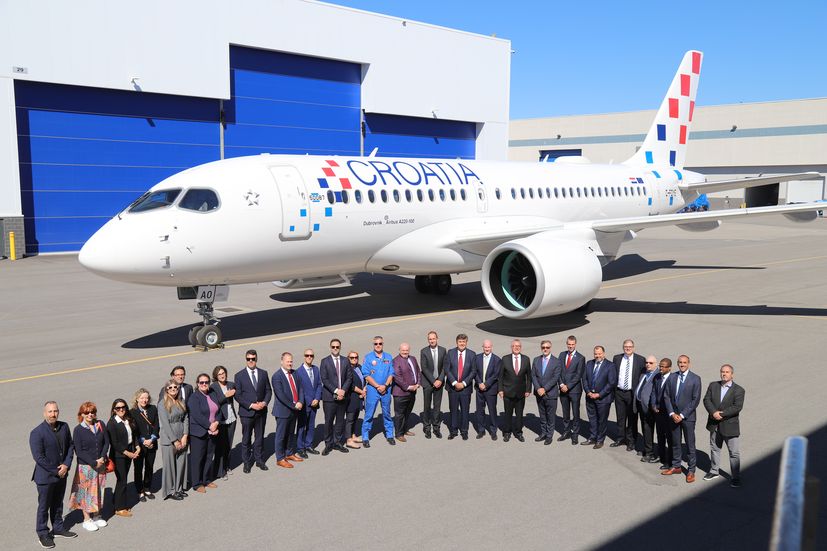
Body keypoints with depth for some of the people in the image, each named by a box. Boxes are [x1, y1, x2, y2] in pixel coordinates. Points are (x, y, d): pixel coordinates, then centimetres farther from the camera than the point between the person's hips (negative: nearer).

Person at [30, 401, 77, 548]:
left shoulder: (64, 427, -1)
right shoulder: (37, 433, -19)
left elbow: (70, 446, 5)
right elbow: (38, 457, -20)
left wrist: (66, 465, -9)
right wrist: (55, 471, -17)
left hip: (62, 474, 6)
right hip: (45, 476, -5)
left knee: (58, 503, 20)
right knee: (44, 506, 9)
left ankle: (58, 528, 35)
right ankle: (42, 534, 23)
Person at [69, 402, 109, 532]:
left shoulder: (100, 425, 0)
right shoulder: (78, 430, -11)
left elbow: (106, 442, 3)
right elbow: (78, 451, -12)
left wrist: (102, 458, -10)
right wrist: (93, 463, -16)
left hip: (100, 464, 4)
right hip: (85, 466, -4)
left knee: (98, 489, 14)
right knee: (86, 492, 5)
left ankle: (96, 515, 30)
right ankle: (87, 519, 18)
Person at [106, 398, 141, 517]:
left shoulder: (129, 420, 5)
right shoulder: (112, 423, -14)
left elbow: (134, 435, 13)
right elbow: (114, 443, -15)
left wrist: (137, 447, -3)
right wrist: (127, 453, -14)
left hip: (129, 453, 6)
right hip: (118, 455, -6)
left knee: (123, 479, 13)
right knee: (122, 480, -1)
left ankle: (117, 502, 28)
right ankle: (120, 508, 10)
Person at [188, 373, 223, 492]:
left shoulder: (213, 396, 11)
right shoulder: (194, 397, -10)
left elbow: (219, 411, 8)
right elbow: (197, 416, -19)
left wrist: (216, 423, -10)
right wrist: (209, 426, -18)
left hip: (212, 432, 6)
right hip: (198, 433, -6)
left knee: (209, 457, 13)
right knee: (197, 458, 2)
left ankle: (207, 480, 26)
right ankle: (197, 484, 11)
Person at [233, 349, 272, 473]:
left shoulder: (263, 373, 4)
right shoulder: (239, 376, -6)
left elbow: (268, 390, 7)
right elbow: (238, 396, -8)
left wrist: (264, 402, -11)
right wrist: (251, 405, -16)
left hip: (261, 411, 3)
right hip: (246, 412, -3)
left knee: (260, 437, 13)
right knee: (246, 439, 8)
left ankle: (259, 460, 27)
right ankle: (246, 462, 20)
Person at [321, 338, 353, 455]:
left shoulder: (345, 361, 9)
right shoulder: (325, 361, -1)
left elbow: (349, 378, 5)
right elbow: (324, 379, -7)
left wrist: (343, 390, -9)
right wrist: (336, 391, -14)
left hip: (342, 396, 3)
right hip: (329, 397, -3)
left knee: (340, 421, 10)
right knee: (328, 421, 0)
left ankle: (338, 442, 20)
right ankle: (328, 444, 10)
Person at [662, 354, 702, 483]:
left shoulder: (695, 379, -7)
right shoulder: (672, 378, 5)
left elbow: (695, 400, -10)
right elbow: (666, 396, 5)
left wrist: (682, 415, -13)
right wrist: (672, 413, -7)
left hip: (688, 417, -4)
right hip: (674, 416, 4)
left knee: (690, 444, 2)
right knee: (675, 443, 14)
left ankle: (691, 471, 12)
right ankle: (676, 467, 27)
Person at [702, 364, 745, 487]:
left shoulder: (739, 390, -8)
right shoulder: (713, 385, 4)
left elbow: (737, 407, -17)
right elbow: (707, 400, -3)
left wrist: (721, 414, -21)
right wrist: (714, 412, -19)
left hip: (730, 426, -4)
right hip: (715, 425, 4)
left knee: (734, 453, 0)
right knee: (715, 448, 18)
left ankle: (735, 478, 10)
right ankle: (713, 471, 33)